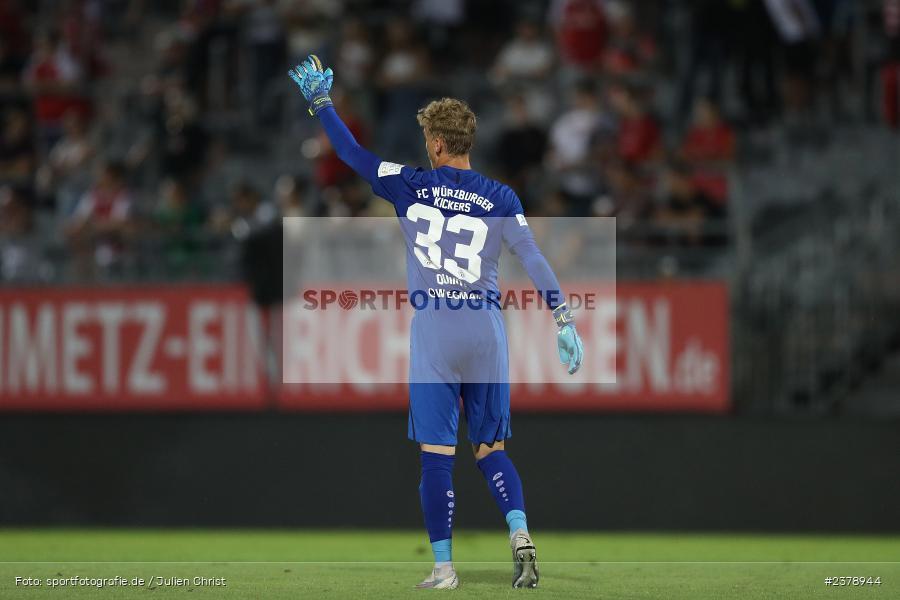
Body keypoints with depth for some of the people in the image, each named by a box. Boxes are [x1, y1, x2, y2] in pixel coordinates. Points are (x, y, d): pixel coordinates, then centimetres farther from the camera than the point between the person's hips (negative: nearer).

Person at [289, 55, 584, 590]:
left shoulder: (410, 187, 0)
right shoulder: (499, 198, 2)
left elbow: (350, 151, 7)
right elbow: (534, 259, -5)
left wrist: (320, 100, 19)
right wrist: (565, 321, -6)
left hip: (433, 332, -2)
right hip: (486, 330, 2)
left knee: (437, 454, 1)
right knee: (491, 449, 13)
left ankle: (443, 567, 1)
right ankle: (520, 533, -9)